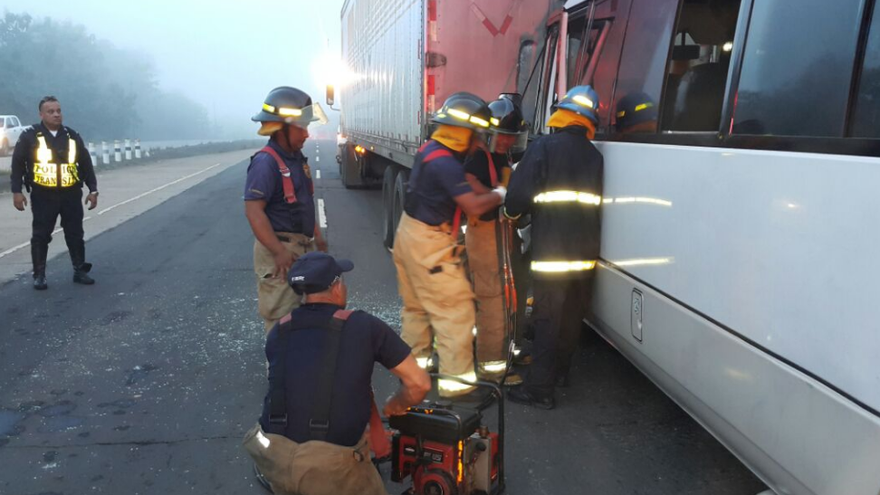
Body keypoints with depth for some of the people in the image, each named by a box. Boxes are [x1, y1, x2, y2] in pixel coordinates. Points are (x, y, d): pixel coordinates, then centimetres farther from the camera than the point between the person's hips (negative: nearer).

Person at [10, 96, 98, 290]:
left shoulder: (72, 136, 7)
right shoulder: (30, 135, -3)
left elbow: (86, 164, 11)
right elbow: (17, 164, 0)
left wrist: (93, 190, 6)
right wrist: (17, 191, -7)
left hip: (71, 194, 3)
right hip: (43, 196, -2)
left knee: (75, 234, 6)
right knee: (41, 236, 2)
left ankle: (80, 271, 16)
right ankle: (39, 275, 10)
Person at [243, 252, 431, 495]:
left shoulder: (277, 332, 10)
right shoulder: (364, 326, -3)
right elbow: (419, 383, 0)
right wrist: (395, 407, 23)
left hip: (272, 456, 5)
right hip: (330, 463, -5)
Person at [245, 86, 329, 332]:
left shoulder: (297, 158, 11)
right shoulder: (266, 162, -18)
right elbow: (254, 211, -25)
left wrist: (317, 235, 21)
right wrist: (279, 252, -27)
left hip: (302, 246, 9)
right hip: (280, 249, -9)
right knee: (282, 316, -1)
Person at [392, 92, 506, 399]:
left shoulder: (430, 150, 7)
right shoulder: (446, 163, -23)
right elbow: (474, 207, -26)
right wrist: (501, 193, -10)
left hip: (409, 235, 10)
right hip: (430, 246, -10)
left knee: (416, 305, 20)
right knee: (455, 310, -4)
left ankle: (414, 361, 33)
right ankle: (457, 380, 0)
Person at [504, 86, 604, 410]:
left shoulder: (543, 148, -9)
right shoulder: (595, 156, 9)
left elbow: (519, 195, -15)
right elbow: (597, 204, 13)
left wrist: (513, 212, 6)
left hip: (550, 252, -6)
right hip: (585, 252, 6)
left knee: (548, 319, -2)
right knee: (572, 315, 18)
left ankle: (540, 388, 1)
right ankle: (560, 370, 35)